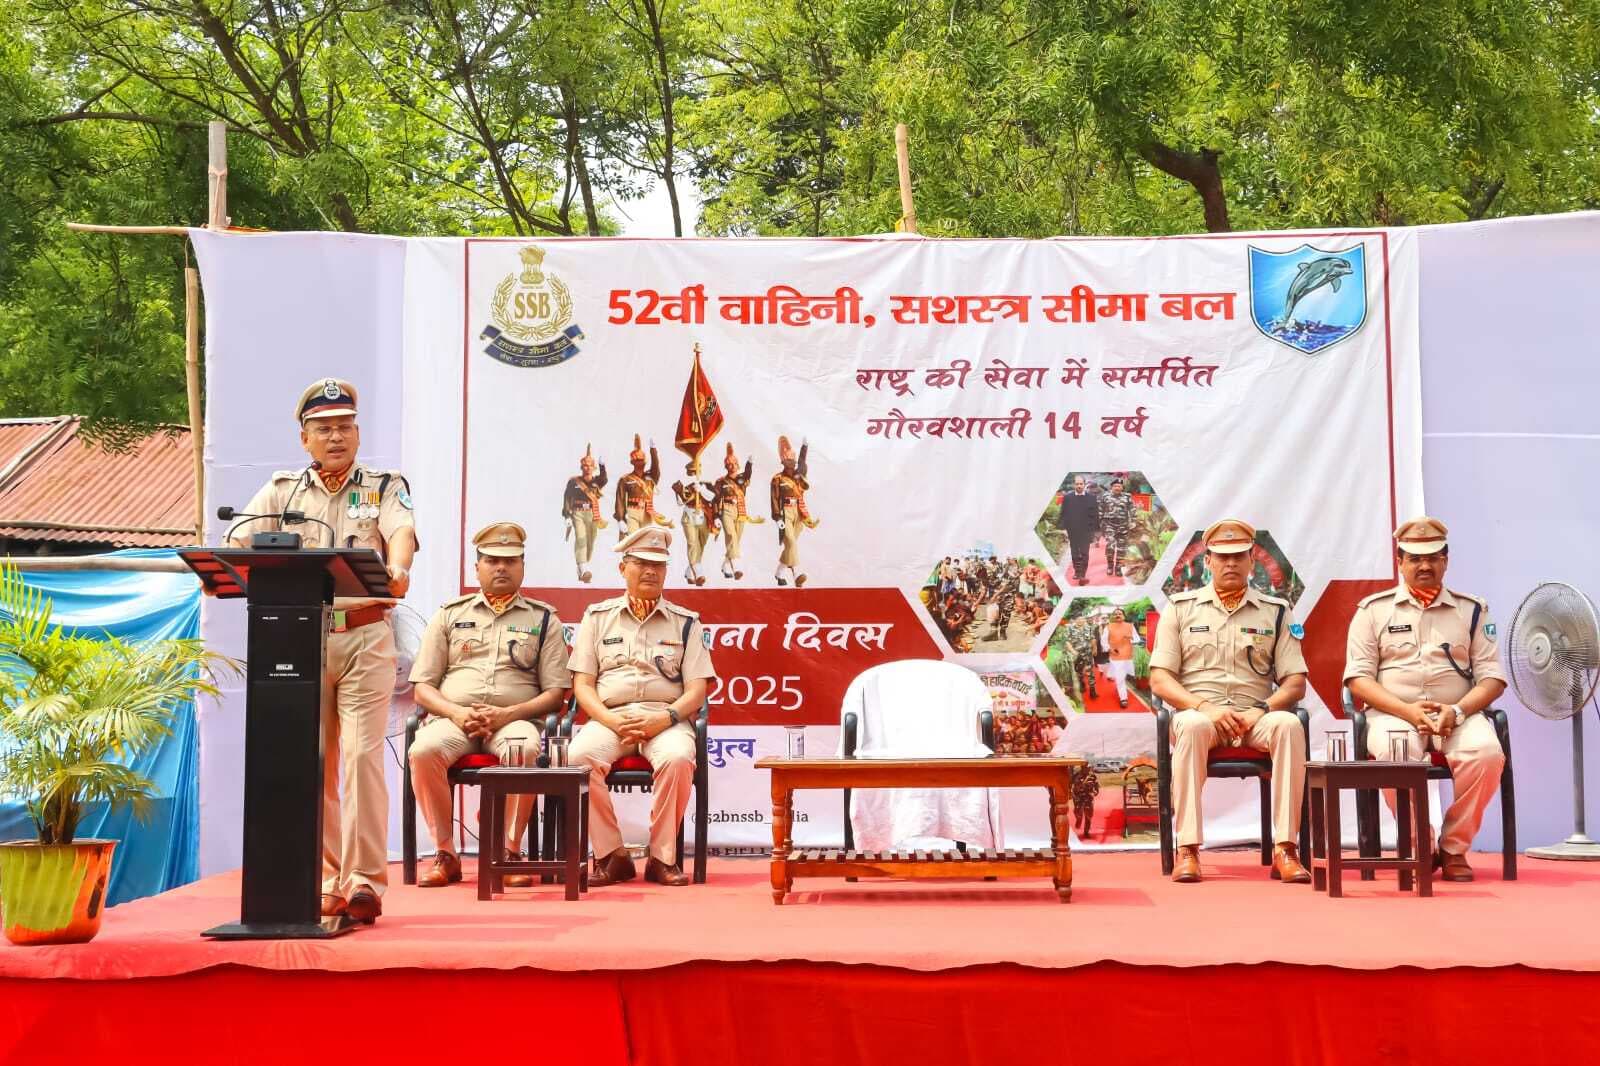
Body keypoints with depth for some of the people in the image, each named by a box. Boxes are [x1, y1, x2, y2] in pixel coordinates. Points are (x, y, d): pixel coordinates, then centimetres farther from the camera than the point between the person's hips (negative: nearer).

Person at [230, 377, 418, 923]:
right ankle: (328, 882, 15)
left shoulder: (385, 486, 8)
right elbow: (240, 541, 2)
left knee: (361, 755, -12)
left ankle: (365, 882, -9)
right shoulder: (281, 490, 14)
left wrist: (397, 569, -35)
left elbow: (402, 531, -12)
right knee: (312, 763, 5)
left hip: (365, 637, -3)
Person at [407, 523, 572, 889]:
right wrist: (457, 713, -8)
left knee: (522, 749, -38)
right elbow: (422, 688, 13)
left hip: (514, 718, -1)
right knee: (424, 750, -33)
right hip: (453, 718, 1)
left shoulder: (543, 618, 15)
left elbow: (555, 694, 7)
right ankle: (444, 854, -18)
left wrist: (507, 714, -10)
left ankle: (510, 852, -24)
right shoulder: (450, 614, 18)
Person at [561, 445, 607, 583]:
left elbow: (604, 480, -15)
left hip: (593, 516, 3)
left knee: (590, 543, 8)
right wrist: (567, 516, -6)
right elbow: (567, 498, 3)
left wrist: (602, 466, -33)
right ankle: (584, 569, -32)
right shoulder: (573, 481, 5)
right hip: (578, 513, -3)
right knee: (581, 539, -19)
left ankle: (581, 572, 24)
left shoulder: (596, 481, 9)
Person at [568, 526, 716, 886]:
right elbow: (582, 685, 9)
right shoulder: (598, 617, 16)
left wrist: (664, 718, -13)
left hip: (666, 718, -1)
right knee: (580, 757, -32)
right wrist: (612, 721, -10)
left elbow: (696, 691, 6)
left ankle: (662, 858, -19)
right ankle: (612, 855, -18)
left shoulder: (685, 622, 14)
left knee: (677, 758, -36)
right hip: (609, 717, 1)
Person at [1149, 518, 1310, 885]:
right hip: (1198, 711, -1)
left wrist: (1260, 710, -11)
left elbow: (1295, 682, 9)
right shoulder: (1181, 608, 12)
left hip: (1256, 719, 1)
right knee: (1192, 726, -38)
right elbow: (1159, 679, 5)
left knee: (1289, 724, -33)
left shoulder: (1275, 611, 15)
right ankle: (1187, 849, -38)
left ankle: (1284, 848, -34)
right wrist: (1204, 706, -12)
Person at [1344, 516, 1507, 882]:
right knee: (1393, 754, -37)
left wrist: (1457, 711, -13)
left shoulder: (1471, 610, 13)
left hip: (1459, 714, 1)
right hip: (1394, 712, -1)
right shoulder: (1373, 610, 9)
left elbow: (1492, 677, 7)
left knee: (1486, 752, -32)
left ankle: (1454, 848, -12)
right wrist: (1407, 711, -13)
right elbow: (1358, 678, 2)